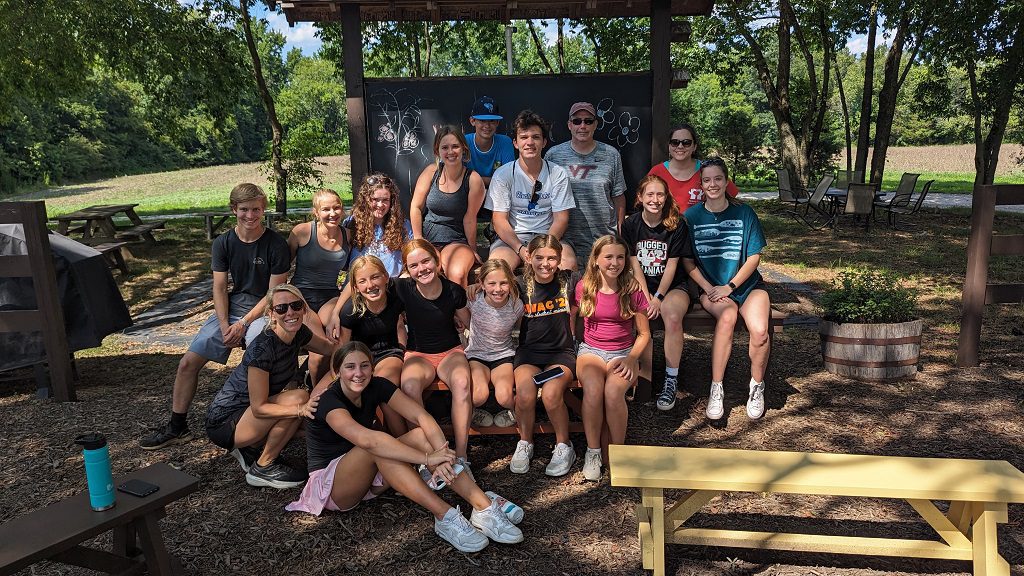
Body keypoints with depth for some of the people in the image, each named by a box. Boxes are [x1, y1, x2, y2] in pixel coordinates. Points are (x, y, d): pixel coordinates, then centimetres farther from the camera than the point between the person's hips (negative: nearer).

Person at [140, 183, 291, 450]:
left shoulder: (276, 244, -8)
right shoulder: (223, 243, 3)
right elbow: (219, 288, 2)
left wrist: (244, 322, -13)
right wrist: (224, 325, -11)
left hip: (262, 311, -4)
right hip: (231, 308, 5)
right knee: (188, 362, -1)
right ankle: (177, 427, 14)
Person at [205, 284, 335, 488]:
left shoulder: (299, 333, -7)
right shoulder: (262, 348, -28)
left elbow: (329, 348, 10)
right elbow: (259, 408, -26)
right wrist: (301, 409, -37)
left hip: (248, 413, 8)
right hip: (223, 422, -8)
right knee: (298, 397, -26)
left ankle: (246, 448, 10)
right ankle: (262, 469, -9)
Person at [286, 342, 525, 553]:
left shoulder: (376, 386, -7)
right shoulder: (329, 401, -24)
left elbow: (422, 416, -20)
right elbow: (367, 440, -42)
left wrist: (442, 453, -38)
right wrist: (428, 459, -45)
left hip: (368, 477, 6)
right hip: (331, 485, -5)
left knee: (421, 435, -21)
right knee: (377, 447, -36)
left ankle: (484, 507, -31)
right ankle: (445, 516, -39)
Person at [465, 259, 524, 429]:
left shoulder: (516, 305, -15)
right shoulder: (474, 301, -18)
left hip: (504, 355, 0)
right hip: (476, 354, 0)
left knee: (505, 397, -26)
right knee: (479, 396, -27)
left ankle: (515, 409, 11)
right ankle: (471, 410, 9)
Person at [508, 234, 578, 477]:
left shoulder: (567, 281, -2)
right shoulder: (521, 286, -1)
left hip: (562, 351, -1)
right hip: (528, 351, 1)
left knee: (551, 395, -29)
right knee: (525, 395, -27)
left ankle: (564, 446, -2)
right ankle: (525, 443, 2)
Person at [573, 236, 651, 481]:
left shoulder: (633, 290, -1)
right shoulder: (583, 287, 1)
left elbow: (644, 334, 5)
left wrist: (631, 359, -11)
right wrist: (573, 352, 0)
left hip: (624, 352, 0)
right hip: (591, 350, 1)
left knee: (613, 392, -33)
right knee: (593, 390, -33)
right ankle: (593, 451, -13)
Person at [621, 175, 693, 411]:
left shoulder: (677, 225, -4)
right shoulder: (630, 225, 1)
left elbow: (672, 265, -7)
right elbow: (635, 266, -2)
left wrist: (658, 298, -16)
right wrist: (646, 297, -14)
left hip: (673, 286, -1)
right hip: (641, 286, 1)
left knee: (672, 316, -33)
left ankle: (671, 380, -21)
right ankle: (647, 375, -17)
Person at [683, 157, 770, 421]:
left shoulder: (744, 213, 2)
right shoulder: (691, 216, 2)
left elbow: (754, 257, 0)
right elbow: (687, 261, 2)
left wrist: (729, 286, -11)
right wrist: (709, 289, -11)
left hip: (747, 284, 1)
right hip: (710, 286, 0)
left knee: (759, 330, -27)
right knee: (727, 316, -34)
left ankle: (757, 386, 1)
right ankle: (716, 389, -24)